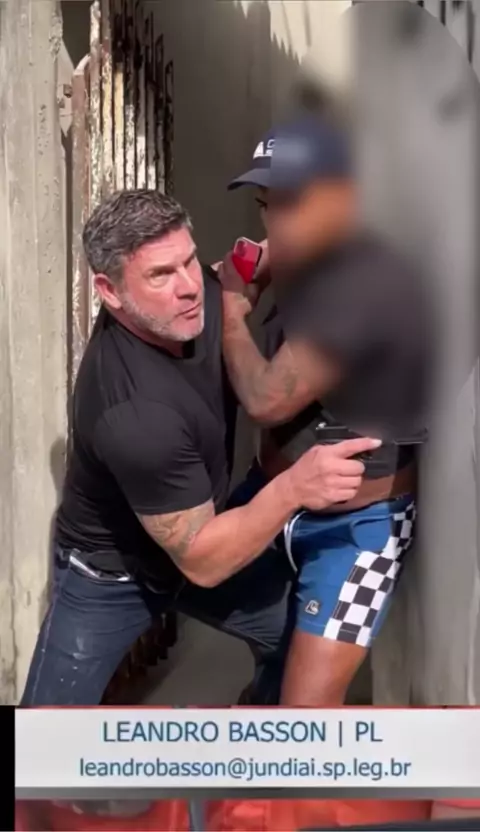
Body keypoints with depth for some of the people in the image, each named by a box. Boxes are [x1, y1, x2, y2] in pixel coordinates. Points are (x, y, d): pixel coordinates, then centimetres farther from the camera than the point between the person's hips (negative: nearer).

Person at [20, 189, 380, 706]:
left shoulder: (193, 291, -19)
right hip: (109, 575, -6)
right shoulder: (134, 411, -41)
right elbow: (200, 561, -33)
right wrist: (292, 489, -47)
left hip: (202, 537, 7)